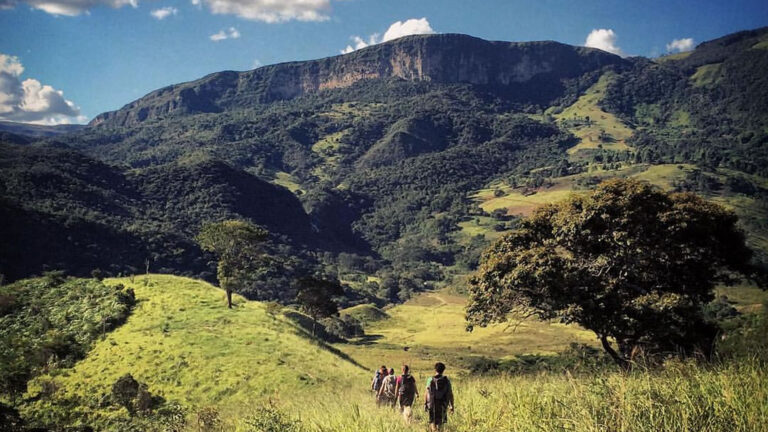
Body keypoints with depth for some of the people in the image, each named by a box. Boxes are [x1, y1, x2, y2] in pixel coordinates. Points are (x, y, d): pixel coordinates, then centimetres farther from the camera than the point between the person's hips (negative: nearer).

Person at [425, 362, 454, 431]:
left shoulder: (430, 380, -6)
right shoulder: (447, 380, -2)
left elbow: (427, 393, -6)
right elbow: (450, 394, -4)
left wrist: (425, 404, 3)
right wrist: (452, 406, 2)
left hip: (433, 405, -1)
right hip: (443, 405, 1)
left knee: (432, 422, 9)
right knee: (440, 423, 14)